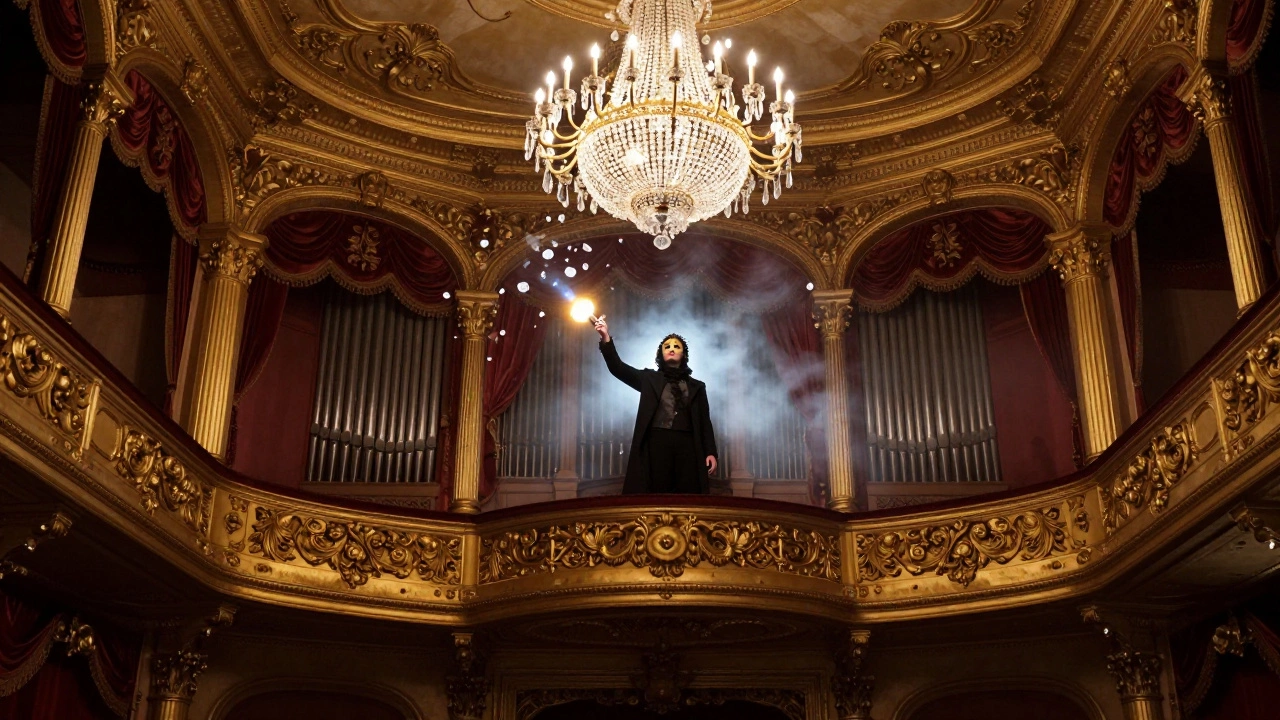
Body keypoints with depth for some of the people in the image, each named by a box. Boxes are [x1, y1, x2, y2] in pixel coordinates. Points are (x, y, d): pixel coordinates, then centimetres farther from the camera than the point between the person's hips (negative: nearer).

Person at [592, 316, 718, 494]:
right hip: (656, 443, -1)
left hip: (686, 446, 1)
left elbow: (704, 422, 14)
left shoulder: (696, 386, 17)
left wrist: (710, 452, 0)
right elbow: (617, 368, 2)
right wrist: (606, 339, -14)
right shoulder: (649, 379, 15)